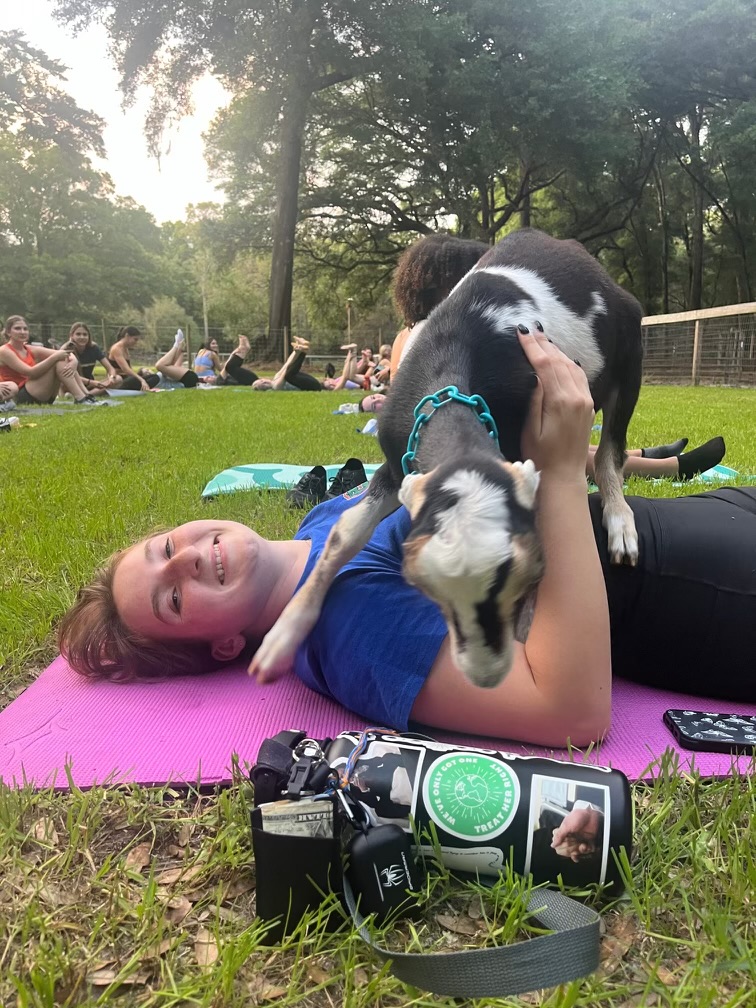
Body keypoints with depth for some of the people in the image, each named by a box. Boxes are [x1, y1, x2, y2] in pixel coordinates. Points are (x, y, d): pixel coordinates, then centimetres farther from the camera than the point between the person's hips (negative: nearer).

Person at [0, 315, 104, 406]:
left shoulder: (31, 350, 14)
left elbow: (67, 353, 5)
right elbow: (30, 372, -20)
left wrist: (73, 362, -18)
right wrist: (55, 357, -24)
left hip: (42, 397, 7)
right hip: (21, 398, -7)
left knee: (63, 360, -5)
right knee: (57, 362, -18)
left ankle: (86, 396, -16)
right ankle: (81, 399, -28)